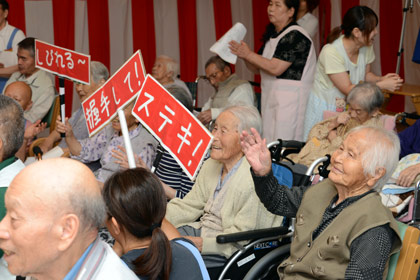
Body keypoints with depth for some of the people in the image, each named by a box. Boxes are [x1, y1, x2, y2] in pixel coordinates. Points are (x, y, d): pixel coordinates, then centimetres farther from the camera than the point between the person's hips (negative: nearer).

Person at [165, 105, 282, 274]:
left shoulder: (253, 180, -22)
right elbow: (190, 205, 10)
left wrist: (203, 244, -27)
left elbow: (242, 236, -22)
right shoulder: (211, 165, 8)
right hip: (201, 231, 8)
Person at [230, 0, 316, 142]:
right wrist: (243, 54, -1)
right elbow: (257, 69, 17)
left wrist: (248, 54, -11)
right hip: (270, 100, 9)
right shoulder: (271, 36, 16)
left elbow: (276, 68, -18)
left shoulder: (295, 36, -12)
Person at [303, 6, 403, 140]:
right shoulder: (331, 52, -28)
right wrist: (383, 85, -24)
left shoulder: (367, 48, -7)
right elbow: (348, 89, -24)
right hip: (325, 107, -6)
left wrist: (381, 79, -12)